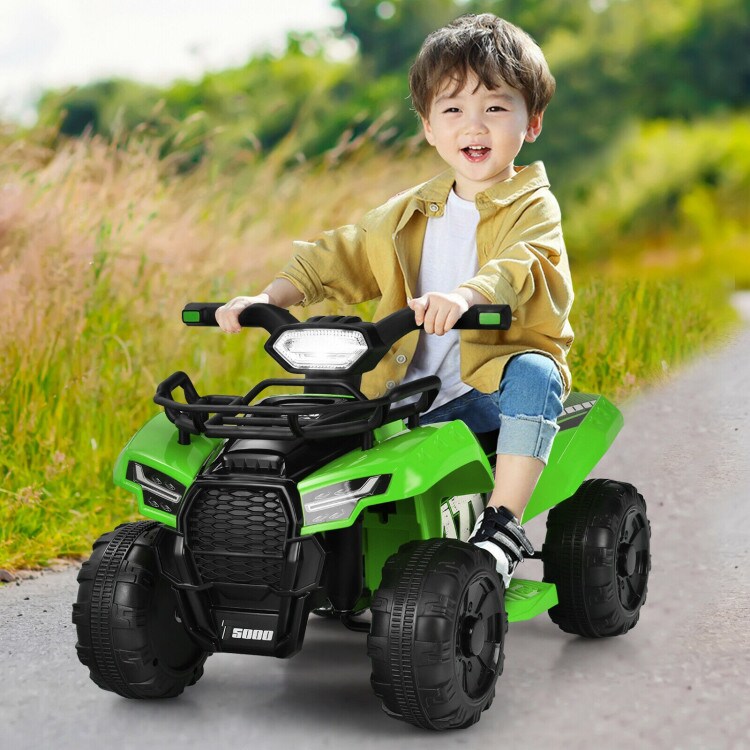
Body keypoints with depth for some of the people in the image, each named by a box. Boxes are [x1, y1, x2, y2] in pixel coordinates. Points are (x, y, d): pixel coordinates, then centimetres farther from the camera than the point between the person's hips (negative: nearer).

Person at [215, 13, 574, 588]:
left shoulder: (532, 207, -4)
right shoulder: (409, 215, 15)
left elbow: (520, 266, -25)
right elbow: (341, 257, 14)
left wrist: (466, 295, -47)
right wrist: (268, 298, -3)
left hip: (496, 381, -5)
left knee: (533, 376, -36)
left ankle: (501, 523, -31)